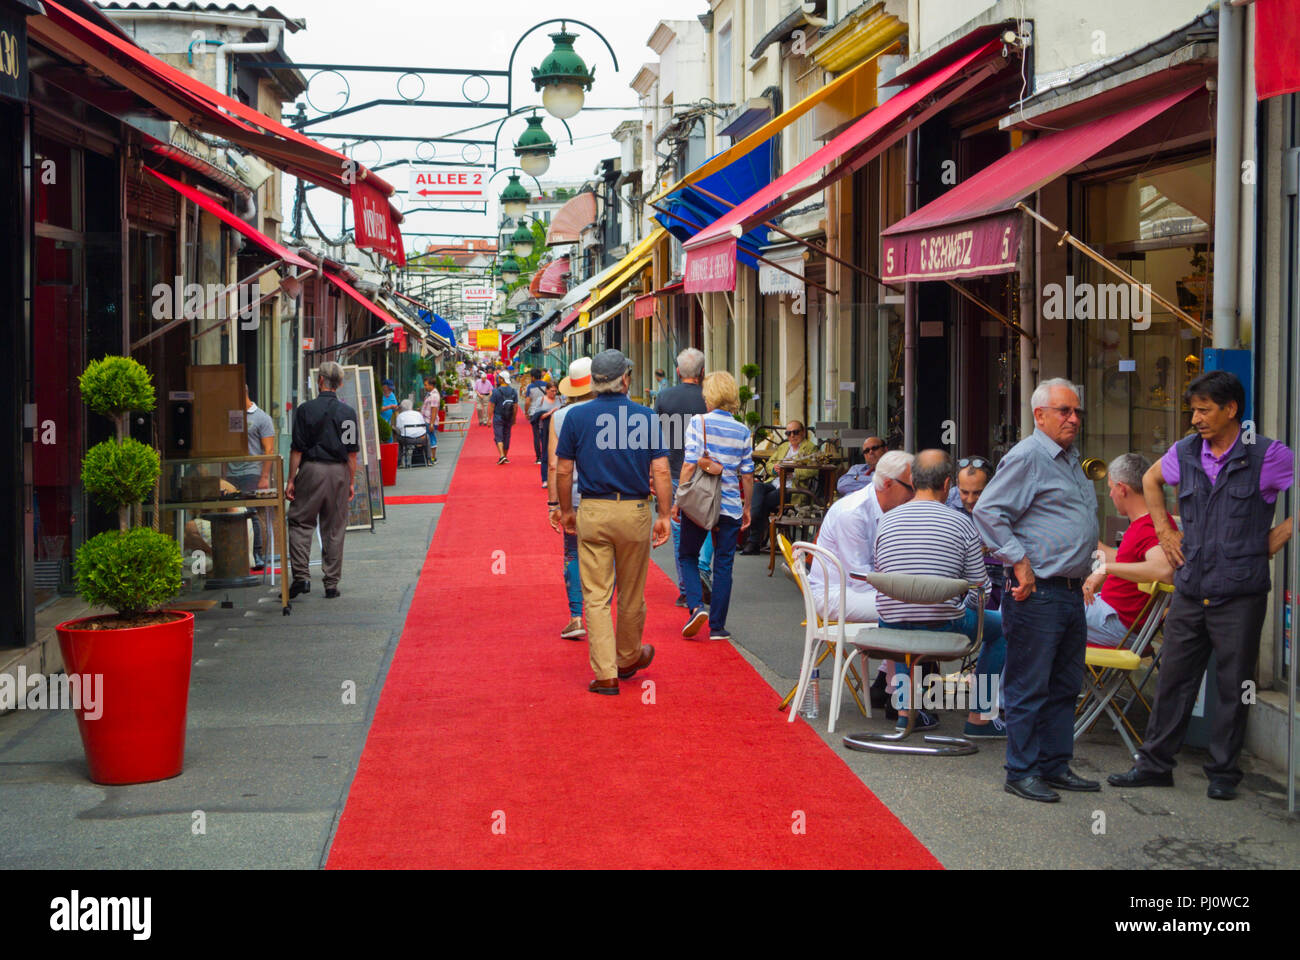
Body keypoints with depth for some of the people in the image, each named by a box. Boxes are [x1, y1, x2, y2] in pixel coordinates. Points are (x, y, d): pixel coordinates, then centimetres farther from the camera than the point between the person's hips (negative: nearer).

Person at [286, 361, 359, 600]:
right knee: (334, 530, 7)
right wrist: (351, 482, 11)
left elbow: (297, 449, -5)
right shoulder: (348, 412, 3)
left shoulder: (306, 409, -5)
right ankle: (331, 584, 10)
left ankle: (301, 577, -5)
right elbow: (352, 452, 4)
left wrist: (291, 480, 0)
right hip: (339, 472, 3)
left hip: (312, 469, -3)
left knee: (300, 523, 7)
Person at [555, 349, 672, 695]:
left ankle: (605, 674, -2)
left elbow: (563, 471, 0)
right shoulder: (645, 416, -2)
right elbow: (660, 471, -5)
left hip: (593, 512, 0)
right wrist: (664, 516, 0)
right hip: (635, 511, 1)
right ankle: (628, 659, 34)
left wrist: (566, 511, 13)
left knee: (596, 596, 2)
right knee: (631, 595, 16)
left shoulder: (576, 417, -1)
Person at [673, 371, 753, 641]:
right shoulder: (743, 432, 4)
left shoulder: (699, 422, -6)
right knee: (723, 564, 7)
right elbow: (747, 475, 6)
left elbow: (689, 464, -11)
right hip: (730, 506, 2)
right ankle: (717, 626, 9)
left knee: (687, 556, 15)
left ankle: (696, 606, -5)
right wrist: (746, 507, 17)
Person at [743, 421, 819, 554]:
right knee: (757, 487, -28)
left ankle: (755, 542, -24)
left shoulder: (810, 448, 8)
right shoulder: (783, 447, 29)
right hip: (774, 483, 6)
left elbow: (812, 470, -7)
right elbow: (769, 463, 25)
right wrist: (774, 468, 1)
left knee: (765, 501, -28)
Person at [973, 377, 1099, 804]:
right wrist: (1020, 561, -19)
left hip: (1070, 591, 9)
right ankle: (1021, 772, 4)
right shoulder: (1027, 457, -10)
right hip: (1037, 593, -9)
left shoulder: (1071, 460, 20)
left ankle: (1055, 765, 23)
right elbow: (987, 512, -16)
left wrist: (1089, 567, 18)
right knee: (1029, 687, -3)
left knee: (1065, 686, 14)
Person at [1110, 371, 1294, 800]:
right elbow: (1151, 479, 26)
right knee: (1173, 679, 10)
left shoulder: (1267, 456, -9)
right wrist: (1164, 529, 16)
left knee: (1233, 686, 5)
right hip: (1190, 591, 4)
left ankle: (1223, 773, 18)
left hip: (1240, 596, -4)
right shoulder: (1185, 453, 6)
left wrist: (1276, 538, -7)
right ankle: (1154, 764, 19)